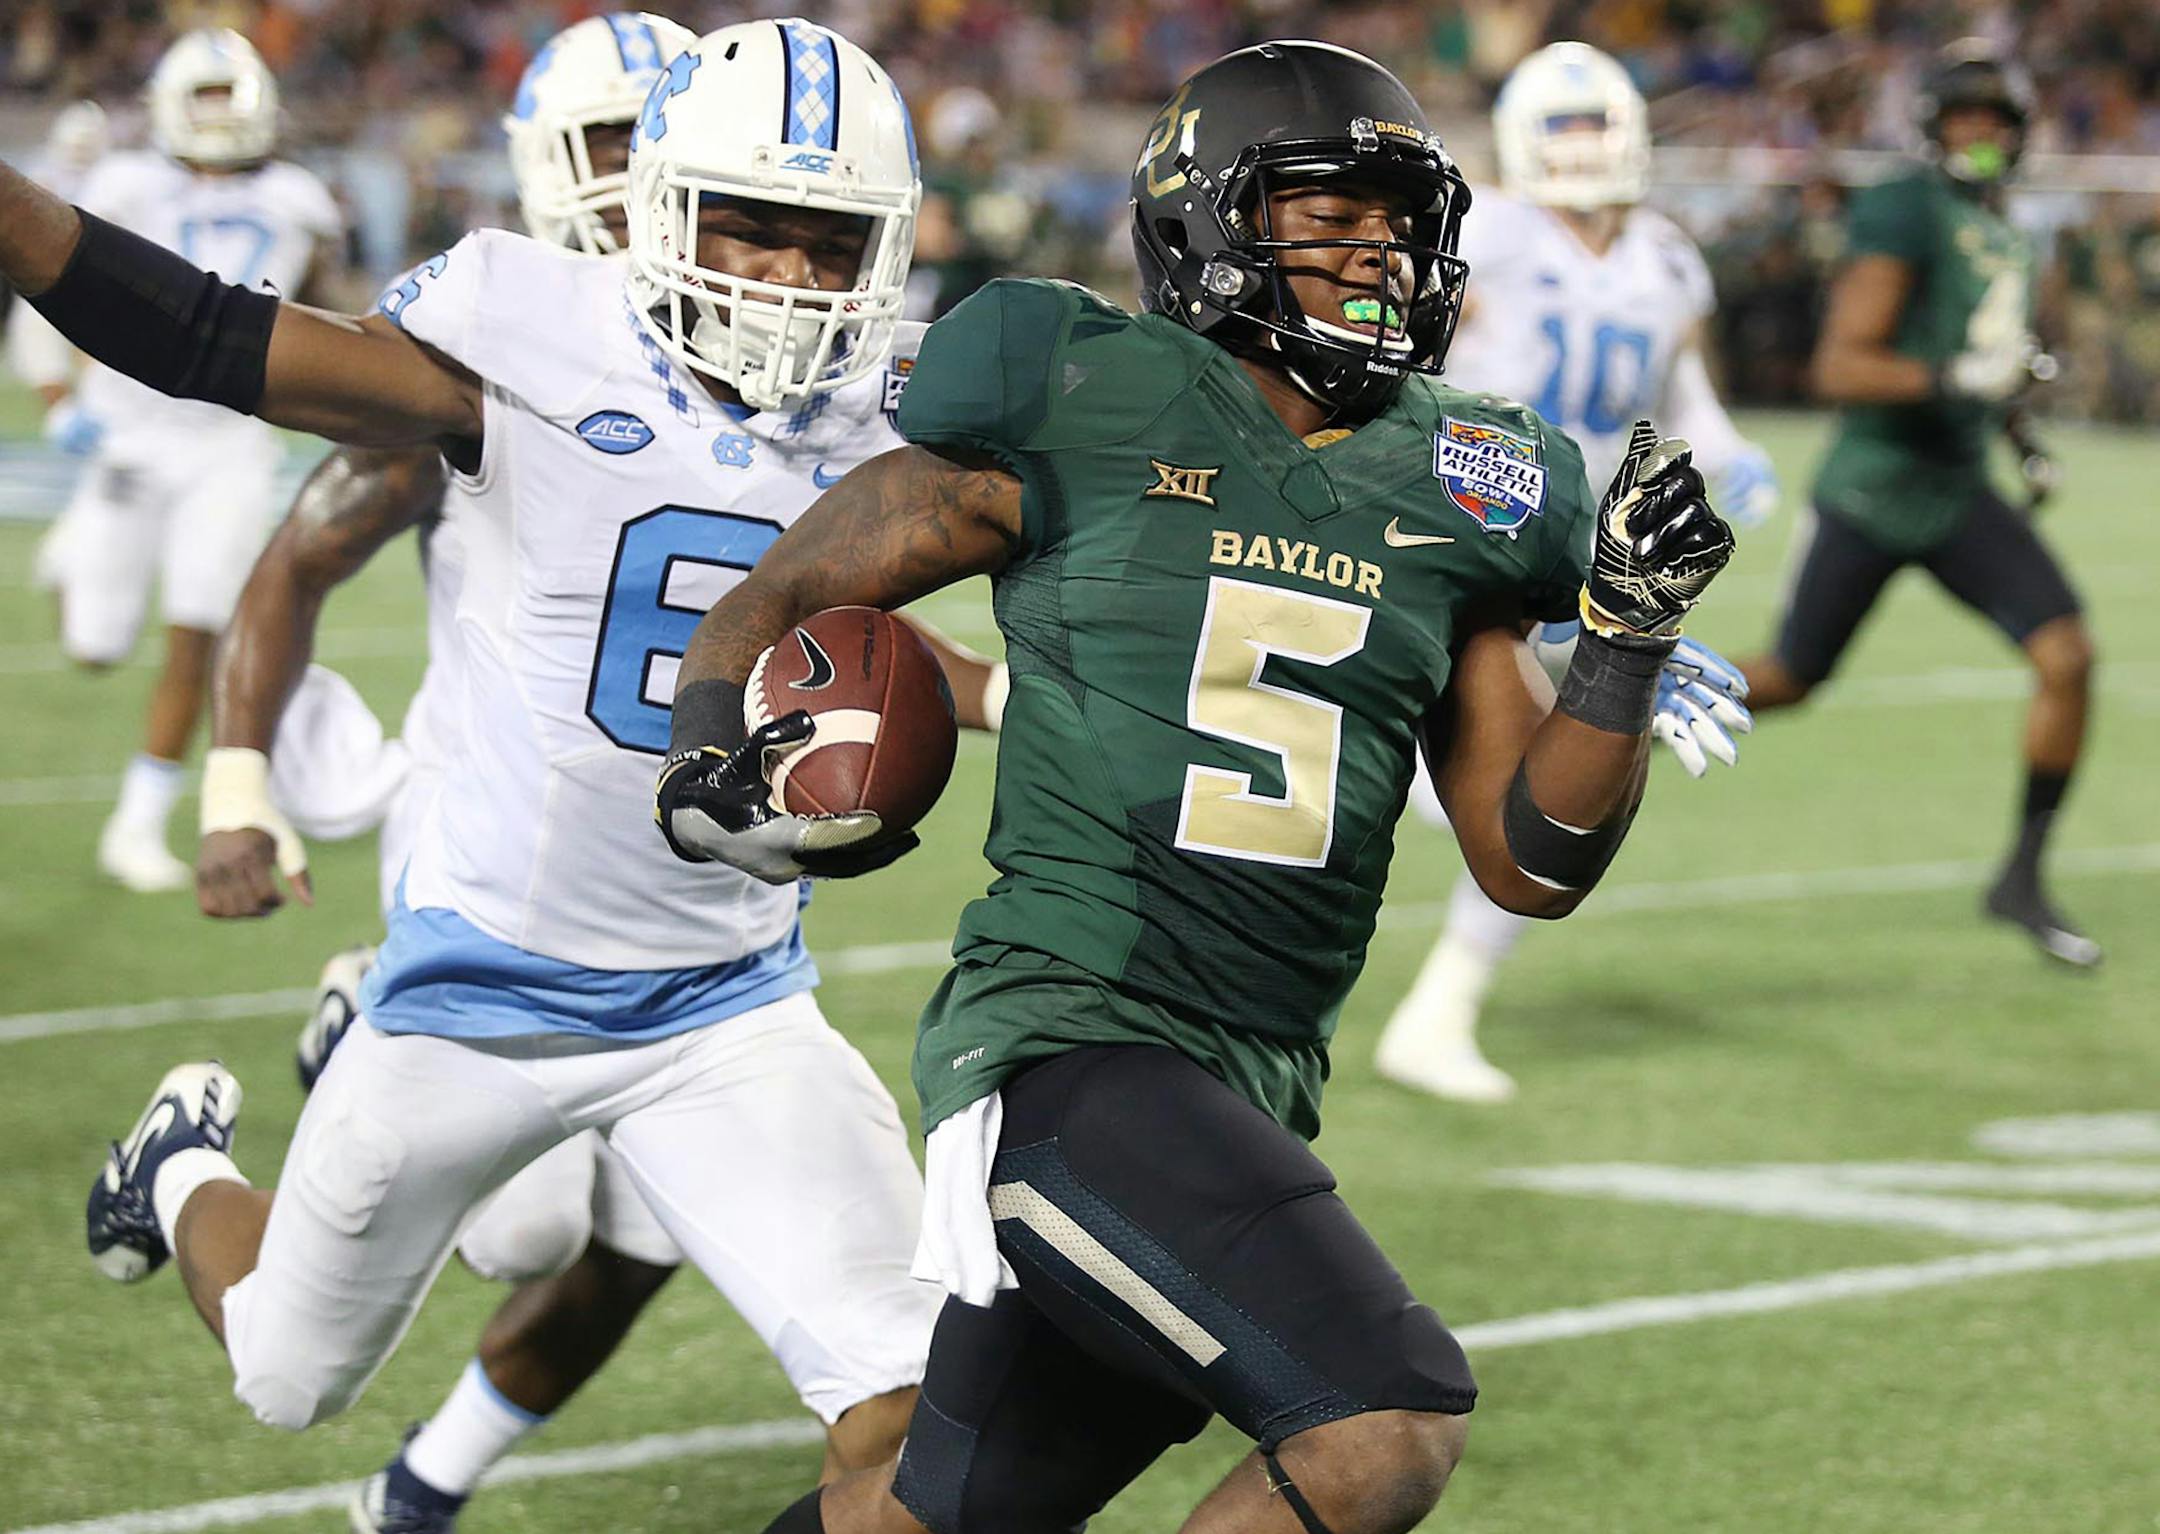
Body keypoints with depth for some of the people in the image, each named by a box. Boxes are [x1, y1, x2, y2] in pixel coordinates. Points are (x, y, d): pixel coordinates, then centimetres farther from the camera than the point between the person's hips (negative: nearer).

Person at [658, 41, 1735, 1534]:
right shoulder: (1084, 414, -4)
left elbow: (1534, 863, 10)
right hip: (1064, 1034, -7)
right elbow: (780, 597, 7)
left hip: (1253, 1082, 7)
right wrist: (713, 766, -13)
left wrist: (1629, 633, -3)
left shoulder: (1446, 498, 11)